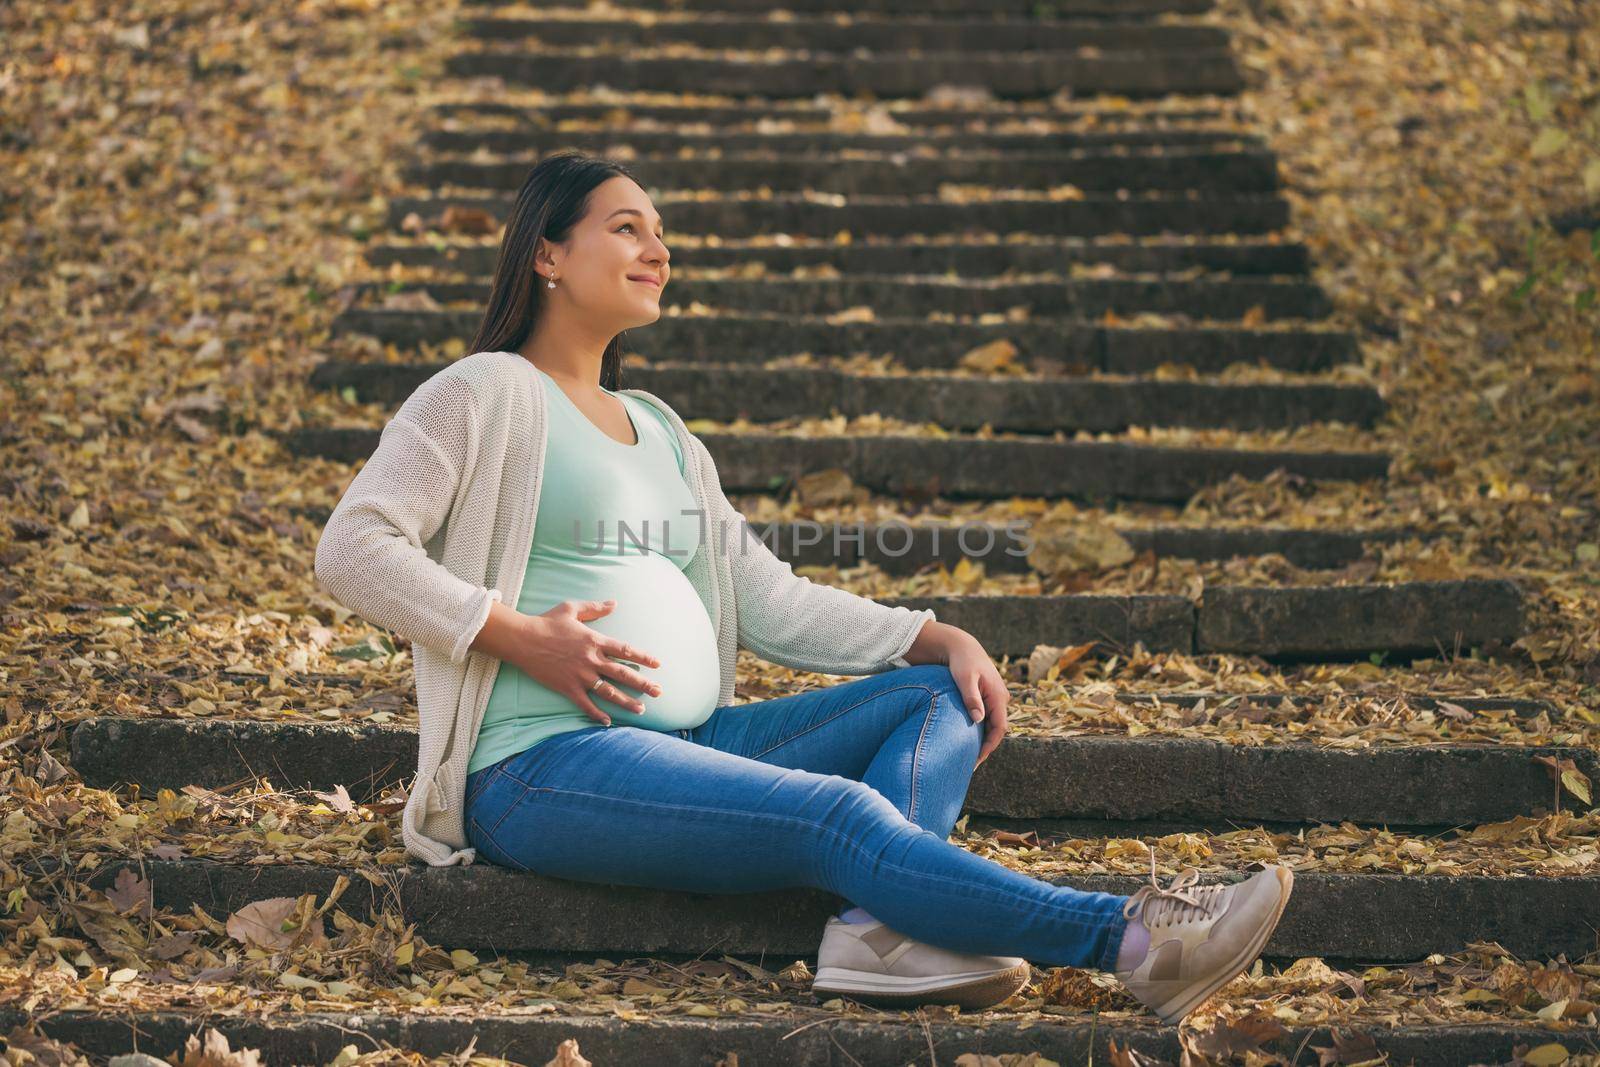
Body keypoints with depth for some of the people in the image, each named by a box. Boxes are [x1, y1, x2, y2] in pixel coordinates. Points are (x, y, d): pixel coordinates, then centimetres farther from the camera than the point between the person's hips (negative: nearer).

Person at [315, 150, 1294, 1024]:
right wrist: (521, 637, -17)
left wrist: (942, 640, 7)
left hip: (686, 745, 9)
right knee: (843, 814, -27)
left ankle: (877, 927, -33)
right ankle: (1130, 940, -32)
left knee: (941, 695, -5)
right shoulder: (490, 394, 1)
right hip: (545, 767, -9)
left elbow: (770, 601, 19)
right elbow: (354, 551, -9)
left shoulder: (659, 431, 24)